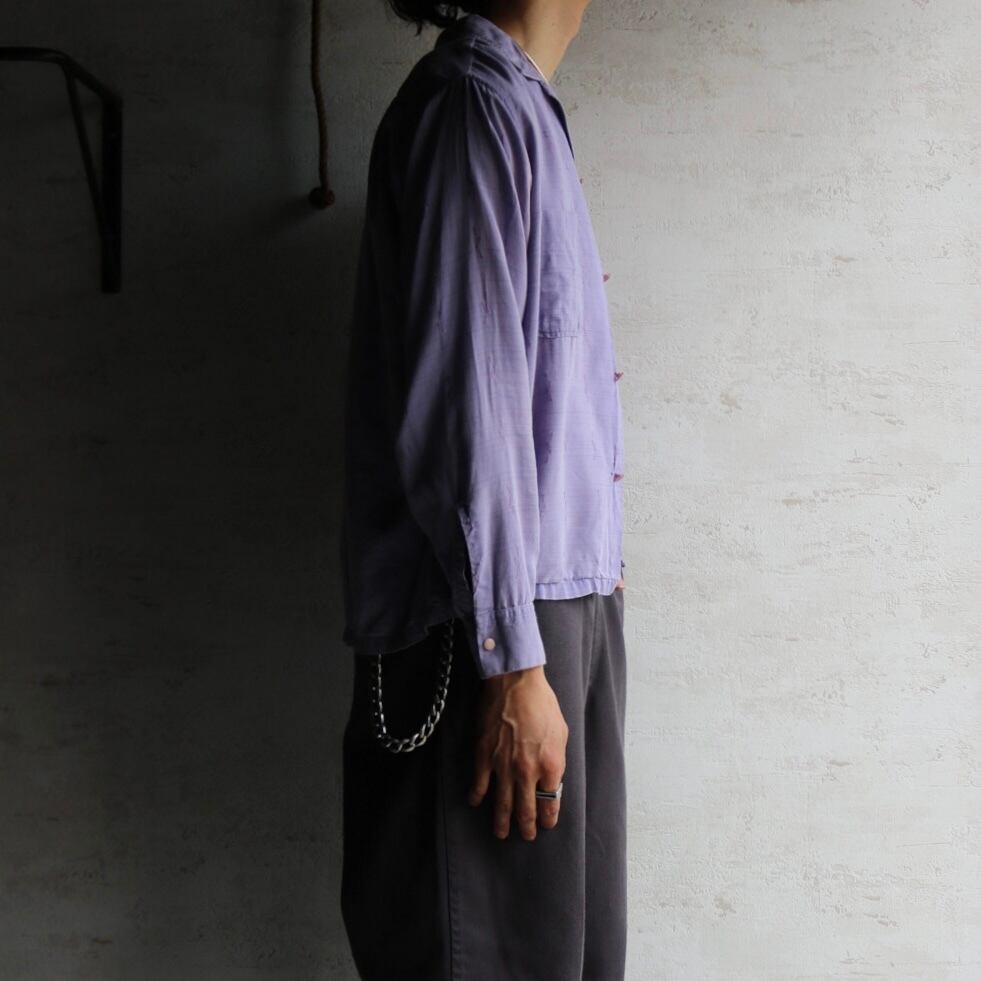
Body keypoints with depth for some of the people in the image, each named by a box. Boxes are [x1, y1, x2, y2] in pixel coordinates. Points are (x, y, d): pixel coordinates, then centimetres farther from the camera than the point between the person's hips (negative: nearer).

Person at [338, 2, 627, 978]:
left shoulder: (516, 106, 19)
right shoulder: (474, 102, -11)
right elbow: (460, 405, -19)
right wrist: (512, 661, -20)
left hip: (560, 601, 9)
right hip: (493, 620, -9)